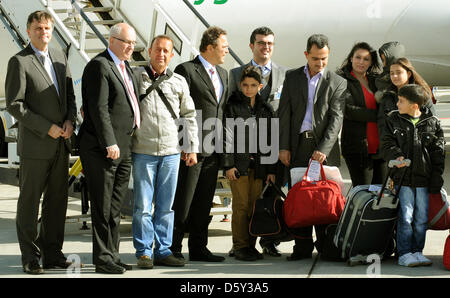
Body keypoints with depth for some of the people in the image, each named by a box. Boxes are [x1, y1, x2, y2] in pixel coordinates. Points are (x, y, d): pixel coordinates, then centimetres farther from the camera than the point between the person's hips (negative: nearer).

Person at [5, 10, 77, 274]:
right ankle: (30, 258, 9)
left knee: (57, 201, 10)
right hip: (35, 144, -6)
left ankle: (52, 254, 18)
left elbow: (70, 94, 17)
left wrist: (70, 120, -3)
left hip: (61, 144, 6)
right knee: (29, 202, 2)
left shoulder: (59, 57, 12)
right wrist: (47, 128, -15)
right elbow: (14, 105, -13)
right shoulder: (19, 62, -8)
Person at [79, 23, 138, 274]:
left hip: (122, 147, 9)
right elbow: (99, 109, -18)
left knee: (116, 207, 13)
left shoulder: (125, 67, 17)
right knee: (103, 207, -3)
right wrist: (110, 143, -21)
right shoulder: (99, 66, -12)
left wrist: (125, 143, 17)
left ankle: (112, 255, 20)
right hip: (102, 148, -9)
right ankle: (103, 259, 2)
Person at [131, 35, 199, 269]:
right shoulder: (135, 77, 4)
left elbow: (189, 116, 16)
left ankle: (163, 251, 13)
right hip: (143, 151, -2)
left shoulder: (179, 82, 12)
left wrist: (192, 148, 11)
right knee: (143, 205, -2)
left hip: (171, 152, 3)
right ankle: (144, 252, 6)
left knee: (166, 205, 7)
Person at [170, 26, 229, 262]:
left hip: (213, 150, 7)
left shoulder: (223, 74, 17)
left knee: (204, 203, 11)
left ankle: (198, 248, 18)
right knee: (183, 201, -3)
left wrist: (222, 144, 14)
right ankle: (172, 248, 4)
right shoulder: (186, 70, -7)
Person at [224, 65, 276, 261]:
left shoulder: (265, 109, 13)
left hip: (258, 164, 4)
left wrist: (271, 169, 9)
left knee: (255, 206, 3)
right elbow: (228, 137, -2)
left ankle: (251, 245, 11)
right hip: (239, 163, -3)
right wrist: (229, 164, -10)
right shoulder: (233, 106, 2)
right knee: (241, 205, -5)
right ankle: (240, 247, 0)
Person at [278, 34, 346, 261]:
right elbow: (284, 113, 8)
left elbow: (336, 118, -4)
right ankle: (303, 246, 5)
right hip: (297, 147, 2)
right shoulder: (292, 77, 11)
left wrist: (323, 149, -15)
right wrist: (284, 146, -1)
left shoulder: (338, 83, 4)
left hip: (323, 150, -2)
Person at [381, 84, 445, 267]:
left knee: (422, 218, 6)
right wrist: (396, 156, -17)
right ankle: (404, 254, 4)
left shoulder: (432, 123, 3)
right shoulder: (393, 120, 5)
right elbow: (387, 144, 5)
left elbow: (438, 153, 5)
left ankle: (417, 252, 17)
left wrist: (436, 178, 1)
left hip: (424, 179, 1)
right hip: (403, 177, -1)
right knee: (405, 217, -4)